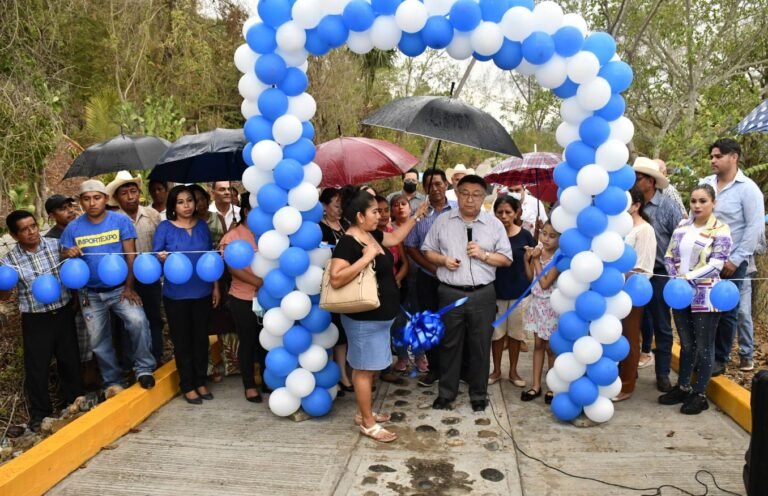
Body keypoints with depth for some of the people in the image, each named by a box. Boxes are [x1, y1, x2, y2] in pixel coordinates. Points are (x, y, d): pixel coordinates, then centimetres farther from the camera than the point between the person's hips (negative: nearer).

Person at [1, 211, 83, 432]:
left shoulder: (56, 245, -5)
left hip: (64, 312, 2)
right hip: (35, 319, -1)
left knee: (70, 359, 13)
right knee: (37, 366, 6)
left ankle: (73, 401, 34)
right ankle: (40, 412, 24)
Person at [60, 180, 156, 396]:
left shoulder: (121, 221, -8)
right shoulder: (73, 228, -1)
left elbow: (131, 255, -9)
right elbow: (63, 257, 3)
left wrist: (129, 288, -15)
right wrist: (68, 254, -22)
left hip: (119, 288, -3)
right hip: (90, 293, 3)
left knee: (138, 321, -26)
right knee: (98, 340, 11)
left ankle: (144, 368, -8)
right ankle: (112, 382, 28)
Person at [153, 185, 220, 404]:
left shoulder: (202, 226, 4)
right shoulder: (164, 228, -4)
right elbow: (154, 258, -5)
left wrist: (216, 286, 7)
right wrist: (160, 257, -29)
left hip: (202, 292, 3)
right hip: (176, 295, -3)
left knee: (201, 338, 11)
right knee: (182, 341, 7)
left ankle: (201, 382, 25)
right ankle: (187, 386, 19)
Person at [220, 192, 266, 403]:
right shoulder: (234, 236, -4)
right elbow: (233, 267, -12)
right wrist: (260, 282, -20)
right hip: (243, 298, -3)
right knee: (248, 341, 8)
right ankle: (249, 385, 21)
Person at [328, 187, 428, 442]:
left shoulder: (372, 235, 7)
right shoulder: (348, 242, -20)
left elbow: (395, 238, 26)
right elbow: (336, 279, -30)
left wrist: (416, 217, 23)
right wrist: (367, 257, -30)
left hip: (379, 315, 10)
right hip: (363, 318, -10)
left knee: (368, 367, 18)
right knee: (364, 369, 2)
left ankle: (364, 413, 31)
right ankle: (368, 423, 13)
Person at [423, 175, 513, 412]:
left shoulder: (494, 224, 4)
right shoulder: (442, 221, 4)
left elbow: (507, 259, 4)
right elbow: (428, 251, 8)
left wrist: (484, 255, -12)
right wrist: (443, 260, -11)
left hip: (483, 294, 0)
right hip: (450, 294, 0)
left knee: (480, 345, 9)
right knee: (449, 344, 10)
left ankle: (478, 394, 25)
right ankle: (446, 392, 25)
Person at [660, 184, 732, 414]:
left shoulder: (720, 230, -6)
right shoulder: (682, 227, 9)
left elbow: (715, 265, -14)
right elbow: (670, 256, 8)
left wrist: (688, 278, -21)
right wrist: (676, 279, -8)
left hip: (705, 296, -5)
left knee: (703, 347, 4)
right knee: (686, 344, 15)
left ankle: (700, 394, 14)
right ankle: (683, 387, 25)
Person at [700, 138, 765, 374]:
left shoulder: (747, 188, -6)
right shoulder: (705, 184, 5)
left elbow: (755, 228, -9)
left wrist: (735, 260, -13)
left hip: (730, 262, -3)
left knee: (726, 311, 7)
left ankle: (720, 358, 20)